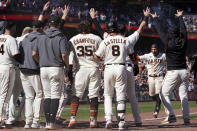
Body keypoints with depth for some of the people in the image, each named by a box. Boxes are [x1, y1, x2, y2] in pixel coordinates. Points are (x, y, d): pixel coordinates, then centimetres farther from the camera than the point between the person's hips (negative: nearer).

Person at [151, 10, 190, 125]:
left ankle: (171, 116, -6)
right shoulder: (183, 41, 1)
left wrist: (155, 18, 19)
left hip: (172, 72, -4)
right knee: (184, 95, 8)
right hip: (184, 71, 4)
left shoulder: (168, 42, -8)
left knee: (164, 93, 7)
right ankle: (186, 118, 2)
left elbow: (160, 30, 4)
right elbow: (183, 29, 19)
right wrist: (180, 17, 35)